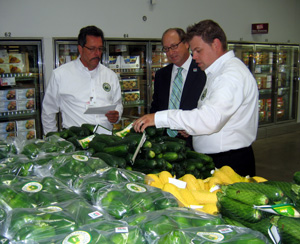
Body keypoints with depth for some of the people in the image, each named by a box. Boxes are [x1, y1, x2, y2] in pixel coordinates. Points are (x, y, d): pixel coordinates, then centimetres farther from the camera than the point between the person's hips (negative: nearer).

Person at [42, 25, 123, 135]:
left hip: (106, 137, 3)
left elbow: (118, 104, 26)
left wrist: (116, 116, 4)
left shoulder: (111, 75, 16)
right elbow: (48, 111, 11)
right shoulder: (60, 74, 5)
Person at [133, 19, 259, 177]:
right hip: (211, 158, 9)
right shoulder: (215, 72, 15)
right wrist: (190, 127, 2)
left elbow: (211, 119, -31)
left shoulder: (232, 74, -18)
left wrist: (159, 118, -30)